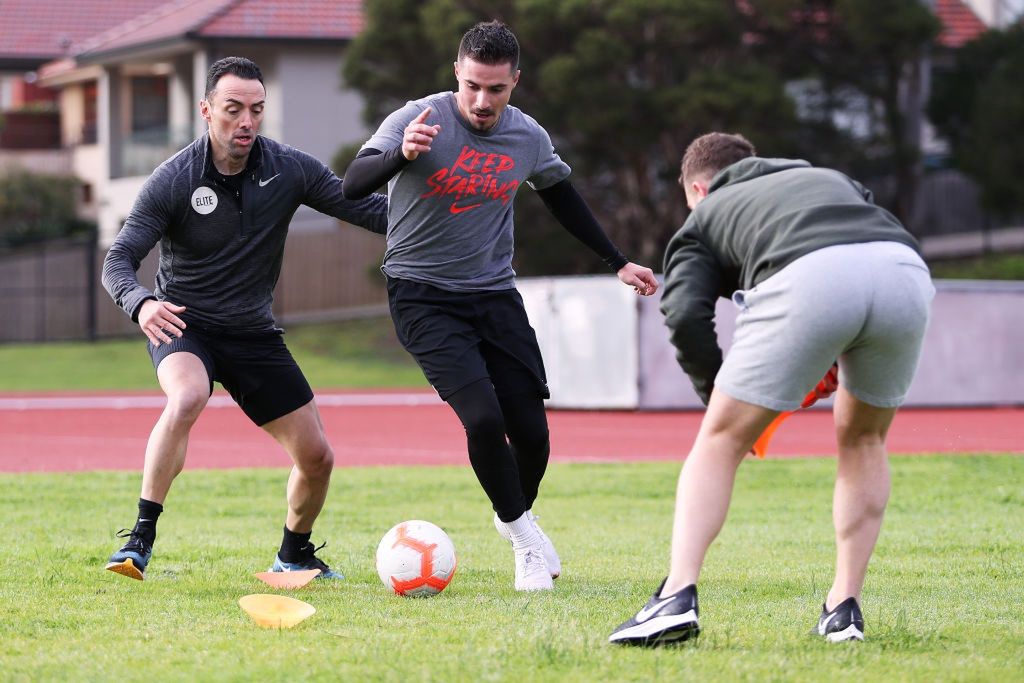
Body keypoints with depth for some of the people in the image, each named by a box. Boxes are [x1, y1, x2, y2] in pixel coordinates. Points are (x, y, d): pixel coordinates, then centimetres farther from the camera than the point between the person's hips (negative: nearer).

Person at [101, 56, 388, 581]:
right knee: (187, 399, -38)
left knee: (316, 458, 2)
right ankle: (141, 538, -31)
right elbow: (119, 260, -17)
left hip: (253, 334, 4)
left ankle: (294, 555, 31)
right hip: (183, 324, -4)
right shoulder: (173, 180, -16)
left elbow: (365, 207, -4)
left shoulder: (290, 169, -7)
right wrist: (141, 304, -39)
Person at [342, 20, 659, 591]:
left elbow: (562, 196, 19)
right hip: (423, 295, -4)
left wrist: (618, 263, 22)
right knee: (483, 416, -22)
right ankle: (524, 535, -1)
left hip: (495, 294, 4)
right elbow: (353, 185, -26)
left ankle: (517, 517, 31)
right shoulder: (419, 119, -15)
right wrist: (401, 154, -46)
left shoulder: (529, 138, 0)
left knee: (531, 431, -1)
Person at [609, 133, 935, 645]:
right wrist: (841, 362, 32)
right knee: (863, 441, 27)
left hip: (809, 277, -3)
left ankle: (678, 597, -3)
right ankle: (844, 608, 21)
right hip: (908, 274, 4)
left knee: (720, 442, 11)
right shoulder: (830, 177, 43)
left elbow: (687, 315, 13)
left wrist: (720, 400, 25)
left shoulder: (703, 216, 32)